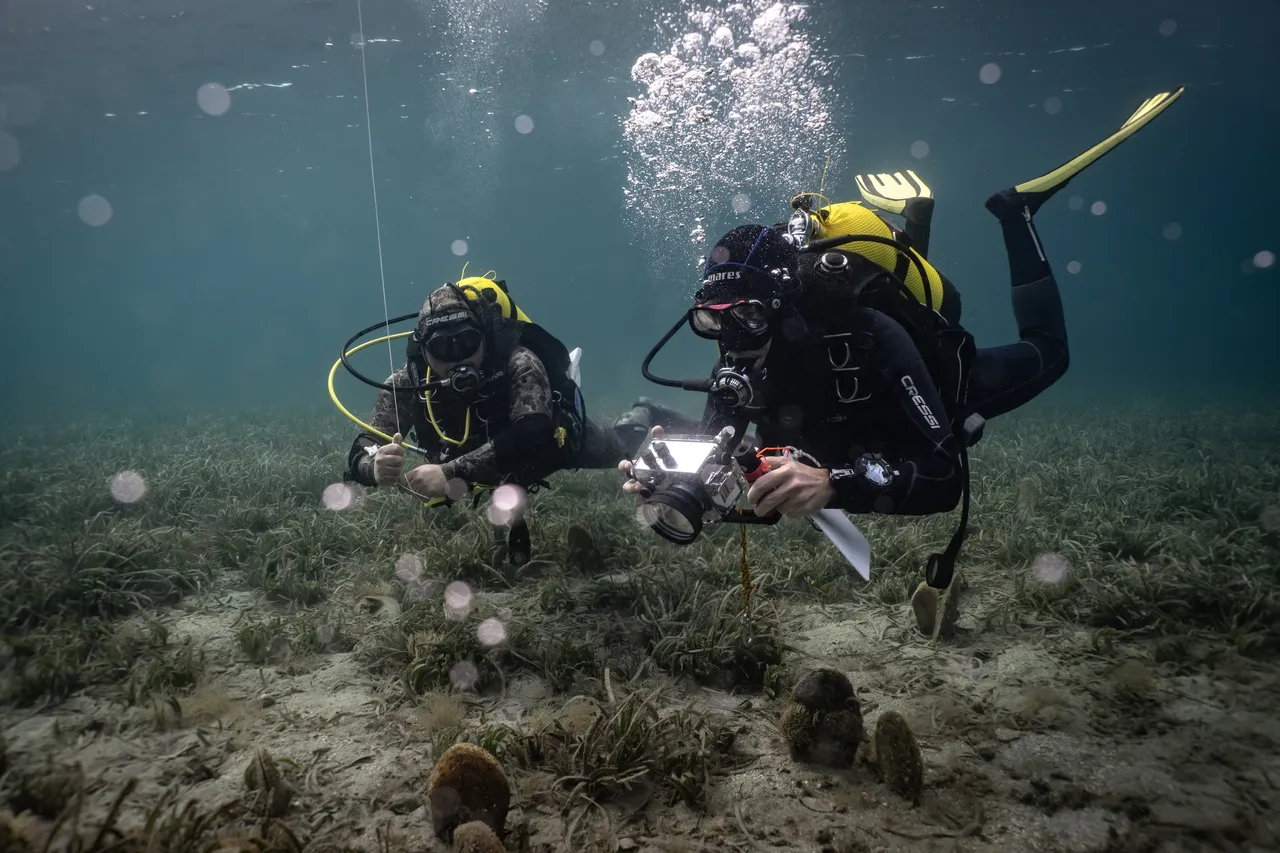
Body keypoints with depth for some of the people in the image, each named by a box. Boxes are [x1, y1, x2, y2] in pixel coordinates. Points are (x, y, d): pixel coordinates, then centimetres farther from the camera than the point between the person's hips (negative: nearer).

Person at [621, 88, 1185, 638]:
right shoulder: (741, 359, -31)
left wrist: (834, 483, -67)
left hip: (942, 383, -4)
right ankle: (912, 218, 42)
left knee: (1045, 355, 22)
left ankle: (1014, 212, 30)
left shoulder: (869, 339, -46)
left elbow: (942, 474, -50)